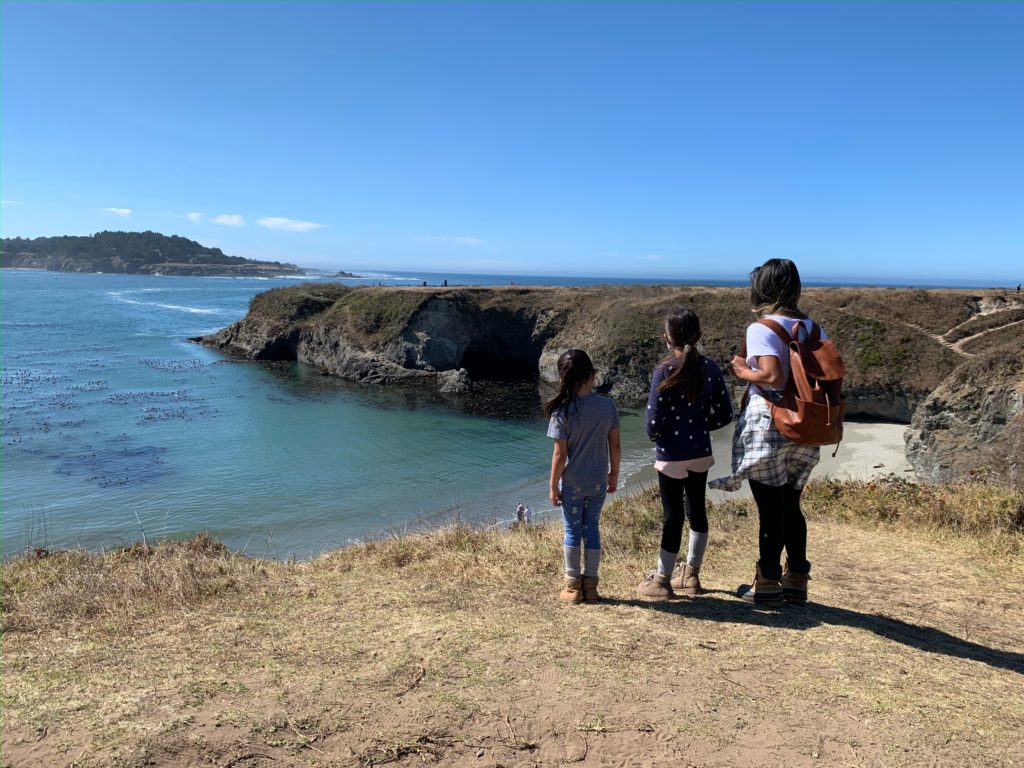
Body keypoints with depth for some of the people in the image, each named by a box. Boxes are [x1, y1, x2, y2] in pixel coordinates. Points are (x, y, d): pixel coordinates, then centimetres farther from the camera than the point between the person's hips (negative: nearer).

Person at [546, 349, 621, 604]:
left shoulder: (562, 411, -17)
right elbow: (615, 446, -1)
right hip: (599, 481, 3)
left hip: (571, 483, -3)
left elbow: (560, 454, -15)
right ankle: (590, 585, 22)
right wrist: (613, 474, 13)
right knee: (592, 530, 14)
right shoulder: (608, 405, -8)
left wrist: (553, 485, -4)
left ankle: (573, 586, 19)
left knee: (572, 531, 10)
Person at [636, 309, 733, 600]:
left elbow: (653, 422, -16)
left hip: (671, 456, -5)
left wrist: (655, 436, 6)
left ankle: (661, 581, 14)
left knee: (673, 515, 2)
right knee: (696, 511, 16)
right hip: (701, 454, 5)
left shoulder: (664, 371, -15)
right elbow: (724, 414, 3)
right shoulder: (710, 368, -1)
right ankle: (691, 574, 31)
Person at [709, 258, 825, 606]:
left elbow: (773, 376, -24)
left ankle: (768, 583, 13)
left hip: (767, 427, -6)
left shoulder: (761, 329, -13)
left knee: (769, 507, 3)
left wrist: (743, 371, -8)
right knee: (791, 505, 16)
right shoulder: (813, 328, 7)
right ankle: (797, 580, 23)